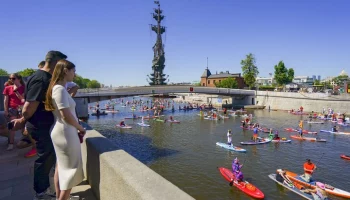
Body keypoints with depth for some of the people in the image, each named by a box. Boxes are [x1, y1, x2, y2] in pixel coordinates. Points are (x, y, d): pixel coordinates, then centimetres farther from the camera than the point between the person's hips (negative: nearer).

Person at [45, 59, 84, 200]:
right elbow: (66, 116, -24)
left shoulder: (57, 88, 9)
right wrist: (81, 128, -8)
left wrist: (77, 129, 7)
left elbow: (64, 114, 10)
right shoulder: (60, 89, -19)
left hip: (61, 132, 10)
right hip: (66, 133, -10)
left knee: (61, 168, 22)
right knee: (70, 171, 4)